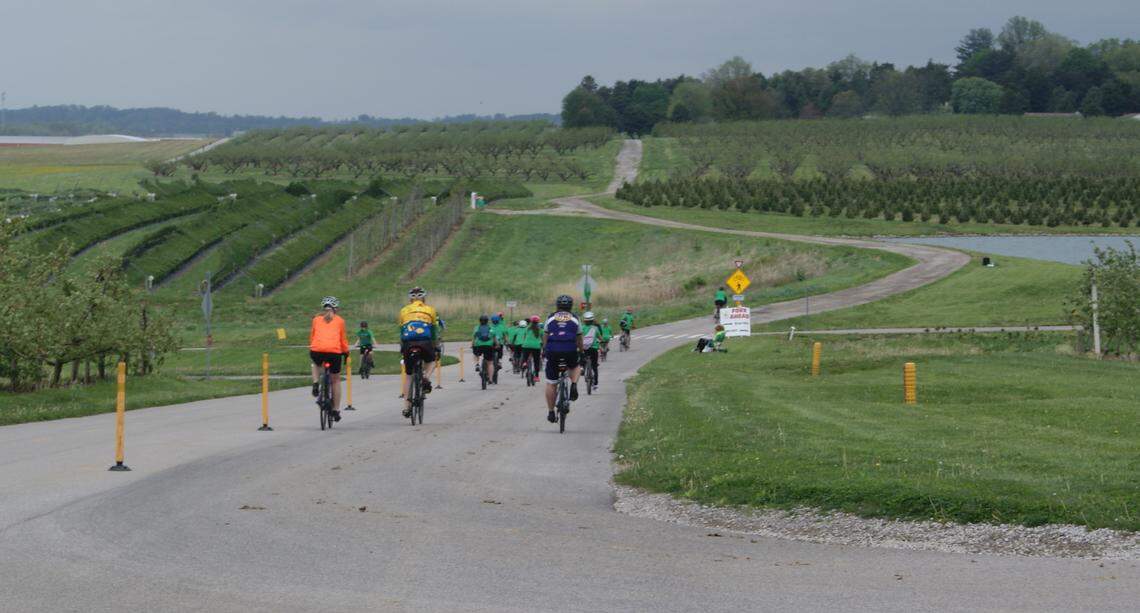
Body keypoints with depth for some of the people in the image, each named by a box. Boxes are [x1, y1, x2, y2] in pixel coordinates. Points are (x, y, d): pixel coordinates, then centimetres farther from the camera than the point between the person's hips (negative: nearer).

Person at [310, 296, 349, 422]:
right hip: (334, 351, -1)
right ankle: (336, 410, 19)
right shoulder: (339, 320, 16)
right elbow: (343, 338, 21)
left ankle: (316, 383, 11)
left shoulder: (316, 319, 19)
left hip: (317, 350, 1)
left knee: (316, 364, 39)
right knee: (335, 380, 18)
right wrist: (346, 351, 36)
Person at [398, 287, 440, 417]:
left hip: (408, 343, 1)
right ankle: (427, 378, -2)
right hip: (425, 342, -1)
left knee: (408, 375, 13)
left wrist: (402, 348, 35)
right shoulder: (430, 310, 17)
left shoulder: (404, 311, 20)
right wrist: (437, 348, 30)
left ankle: (407, 406, 9)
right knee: (431, 361, 30)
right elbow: (435, 331, 21)